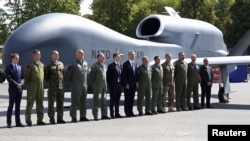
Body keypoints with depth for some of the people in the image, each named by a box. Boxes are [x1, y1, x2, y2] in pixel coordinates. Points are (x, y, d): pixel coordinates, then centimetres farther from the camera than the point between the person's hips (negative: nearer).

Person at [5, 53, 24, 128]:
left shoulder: (20, 67, 14)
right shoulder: (8, 67, -3)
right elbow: (9, 78, -12)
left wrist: (21, 83, -3)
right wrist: (16, 84, -17)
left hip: (19, 89, 5)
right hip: (12, 89, -5)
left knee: (18, 106, 8)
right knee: (11, 106, -2)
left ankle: (18, 122, 12)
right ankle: (9, 123, 4)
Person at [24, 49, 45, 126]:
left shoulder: (42, 65, 12)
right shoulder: (30, 65, -5)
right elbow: (26, 76, -4)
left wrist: (42, 85, 14)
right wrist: (26, 86, -6)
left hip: (40, 87, 5)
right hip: (32, 88, -5)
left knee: (40, 103, 6)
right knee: (30, 103, 1)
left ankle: (40, 120, 11)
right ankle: (28, 120, 9)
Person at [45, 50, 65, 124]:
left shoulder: (61, 64, 12)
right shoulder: (49, 65, -1)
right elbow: (45, 76, 2)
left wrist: (62, 81, 12)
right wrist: (50, 82, 4)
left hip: (61, 87, 4)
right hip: (52, 88, -4)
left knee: (60, 103, 6)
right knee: (51, 103, 0)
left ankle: (60, 118, 13)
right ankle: (51, 119, 6)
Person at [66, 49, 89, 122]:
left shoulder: (85, 63, 12)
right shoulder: (73, 63, -7)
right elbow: (68, 74, -5)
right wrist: (72, 81, 1)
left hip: (84, 85, 6)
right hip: (76, 86, -6)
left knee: (83, 102, 9)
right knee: (75, 101, -5)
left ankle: (83, 116, 16)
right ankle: (73, 117, -2)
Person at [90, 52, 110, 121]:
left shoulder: (105, 66, 15)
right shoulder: (95, 66, -5)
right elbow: (92, 76, -4)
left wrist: (105, 83, 13)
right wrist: (95, 83, -1)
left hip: (104, 85, 6)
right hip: (97, 86, -6)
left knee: (103, 100, 8)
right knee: (96, 100, -4)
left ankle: (104, 115, 13)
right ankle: (95, 116, -1)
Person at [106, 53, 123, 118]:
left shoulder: (120, 65, 13)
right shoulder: (111, 65, -5)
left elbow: (121, 75, 14)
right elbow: (108, 76, -5)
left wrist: (121, 83, 6)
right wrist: (109, 84, -8)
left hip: (119, 85, 6)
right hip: (113, 85, -6)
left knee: (117, 100, 9)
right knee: (112, 99, 1)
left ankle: (117, 113, 15)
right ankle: (112, 114, 5)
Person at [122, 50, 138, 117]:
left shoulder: (135, 63, 13)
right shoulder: (125, 64, -8)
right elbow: (124, 75, -11)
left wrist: (136, 82, 7)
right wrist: (126, 84, -15)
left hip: (134, 84, 6)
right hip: (128, 84, -6)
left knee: (132, 98, 9)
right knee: (127, 98, 0)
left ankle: (130, 111, 16)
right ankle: (127, 112, 5)